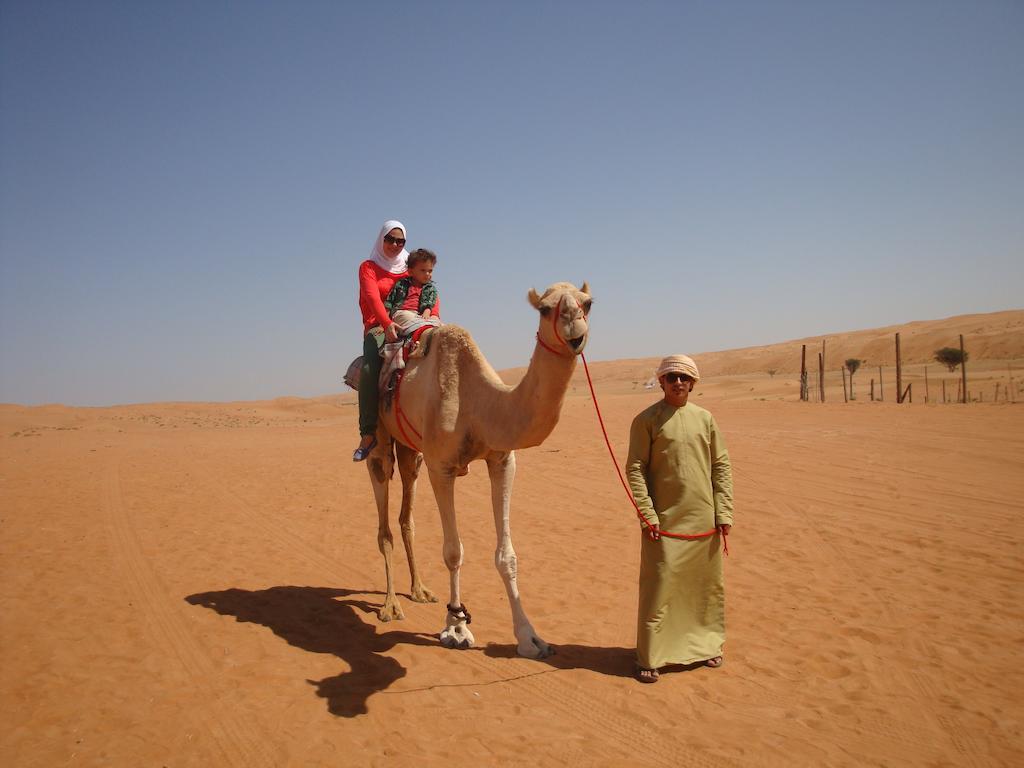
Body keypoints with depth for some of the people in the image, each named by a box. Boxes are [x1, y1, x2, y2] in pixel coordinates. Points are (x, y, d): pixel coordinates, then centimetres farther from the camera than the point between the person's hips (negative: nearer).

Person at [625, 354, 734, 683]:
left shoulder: (705, 418, 7)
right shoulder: (647, 420, -5)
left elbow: (722, 466, 9)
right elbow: (635, 469, -7)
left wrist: (724, 512, 2)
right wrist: (647, 514, -14)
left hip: (704, 519, 5)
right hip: (664, 520, -4)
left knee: (708, 585, 15)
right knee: (658, 588, -3)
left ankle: (705, 644, 34)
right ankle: (649, 658, 10)